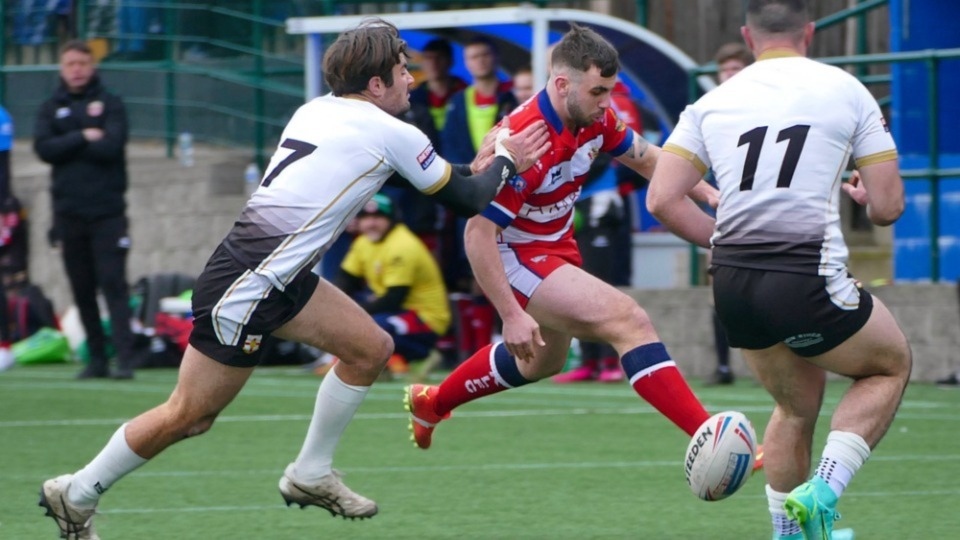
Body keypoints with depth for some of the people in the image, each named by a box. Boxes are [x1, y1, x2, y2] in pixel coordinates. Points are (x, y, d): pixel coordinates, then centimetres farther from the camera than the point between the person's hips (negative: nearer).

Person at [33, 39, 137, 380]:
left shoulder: (110, 105, 4)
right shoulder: (50, 109, 12)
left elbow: (110, 147, -11)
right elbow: (43, 149, -5)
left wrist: (66, 147, -6)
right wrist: (83, 138, -12)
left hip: (107, 211, -3)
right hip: (68, 212, 3)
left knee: (113, 284, -11)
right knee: (82, 290, 6)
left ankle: (124, 358, -16)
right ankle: (97, 359, 13)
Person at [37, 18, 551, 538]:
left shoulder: (317, 110, 11)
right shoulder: (392, 134, -11)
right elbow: (469, 201, 1)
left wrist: (474, 167, 19)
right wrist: (505, 162, 18)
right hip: (244, 285, -9)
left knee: (371, 348, 12)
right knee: (189, 417, 0)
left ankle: (310, 475, 22)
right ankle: (76, 494, 13)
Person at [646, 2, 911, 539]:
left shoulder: (712, 103, 10)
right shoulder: (845, 90, 2)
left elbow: (663, 199, 3)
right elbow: (888, 206, 1)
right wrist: (862, 195, 26)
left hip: (734, 287, 5)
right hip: (808, 284, -4)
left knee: (798, 405, 27)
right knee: (891, 366, 22)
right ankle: (823, 491, 3)